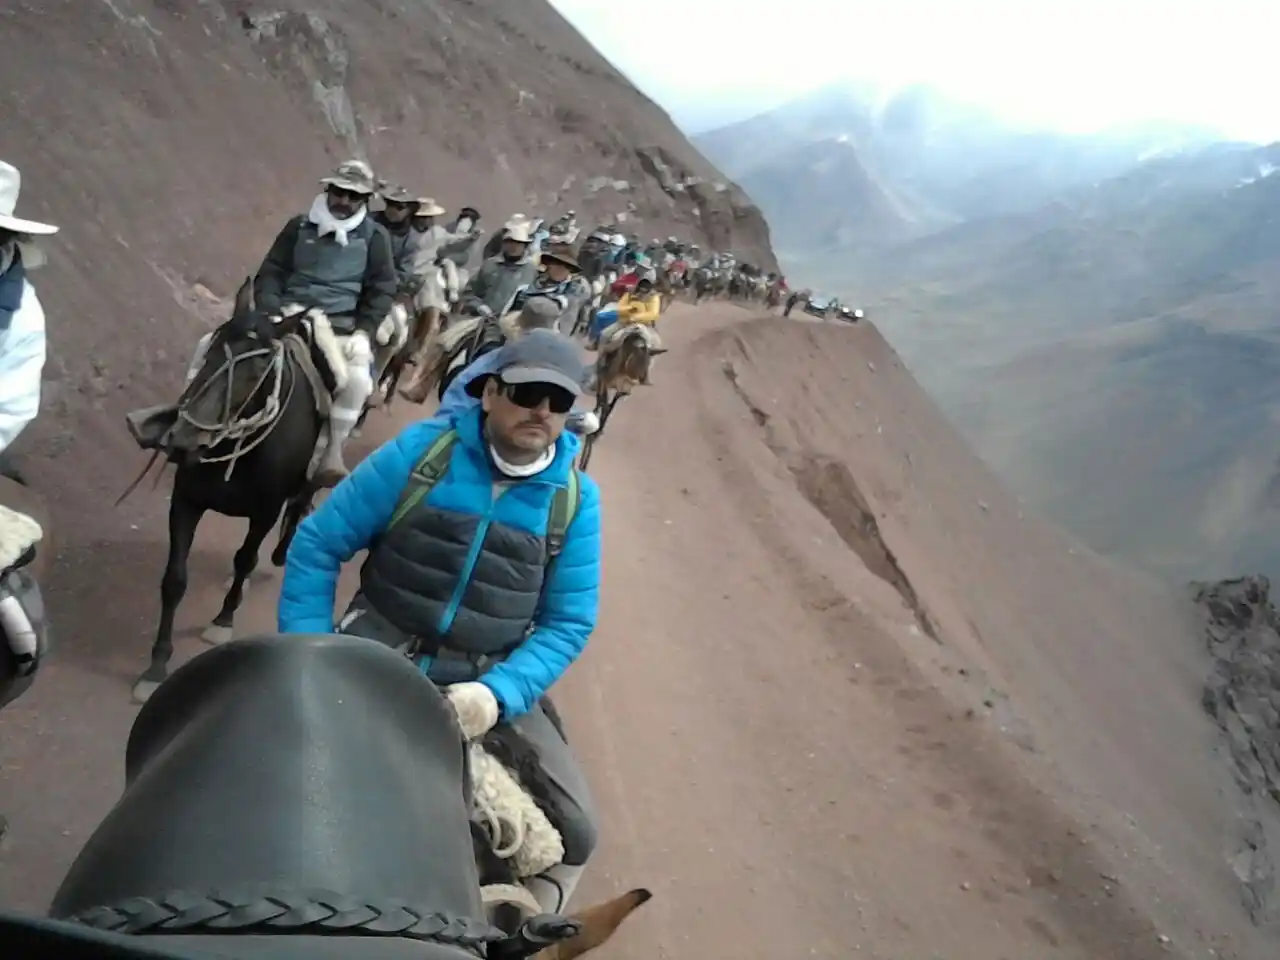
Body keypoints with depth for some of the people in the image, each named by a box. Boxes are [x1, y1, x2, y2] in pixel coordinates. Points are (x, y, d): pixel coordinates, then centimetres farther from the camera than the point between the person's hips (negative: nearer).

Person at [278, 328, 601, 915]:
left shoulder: (575, 498, -3)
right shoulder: (421, 450, -6)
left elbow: (568, 622, -4)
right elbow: (319, 544, -3)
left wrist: (499, 695, -20)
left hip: (488, 683, 1)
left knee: (573, 831, -9)